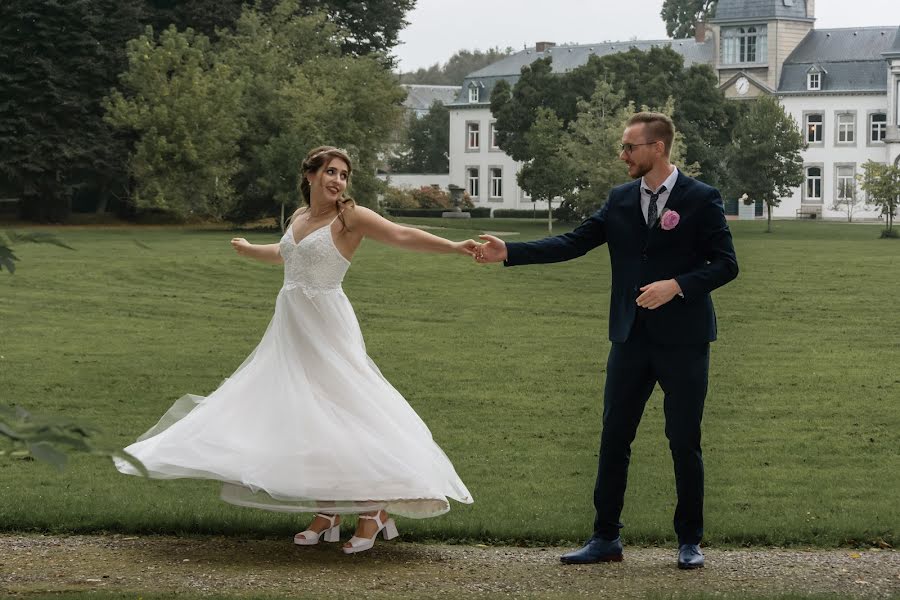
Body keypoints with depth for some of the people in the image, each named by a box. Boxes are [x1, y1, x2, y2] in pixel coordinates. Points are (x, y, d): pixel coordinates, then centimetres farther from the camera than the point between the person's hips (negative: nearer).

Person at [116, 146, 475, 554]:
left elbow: (402, 236, -18)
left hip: (326, 331, -7)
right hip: (290, 330, 7)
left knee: (340, 413, -11)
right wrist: (248, 250, 51)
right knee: (304, 419, 6)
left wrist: (454, 247, -31)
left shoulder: (350, 217, -7)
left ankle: (373, 511, -3)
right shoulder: (299, 217, 12)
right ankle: (326, 515, 13)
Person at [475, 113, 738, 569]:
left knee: (684, 442, 3)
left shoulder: (701, 200, -5)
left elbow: (725, 264, -7)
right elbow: (573, 243, 4)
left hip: (682, 339, -4)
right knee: (614, 438, 5)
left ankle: (689, 541, 16)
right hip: (630, 338, 4)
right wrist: (509, 252, -4)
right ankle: (605, 538, 14)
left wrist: (677, 285, -21)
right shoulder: (620, 200, 8)